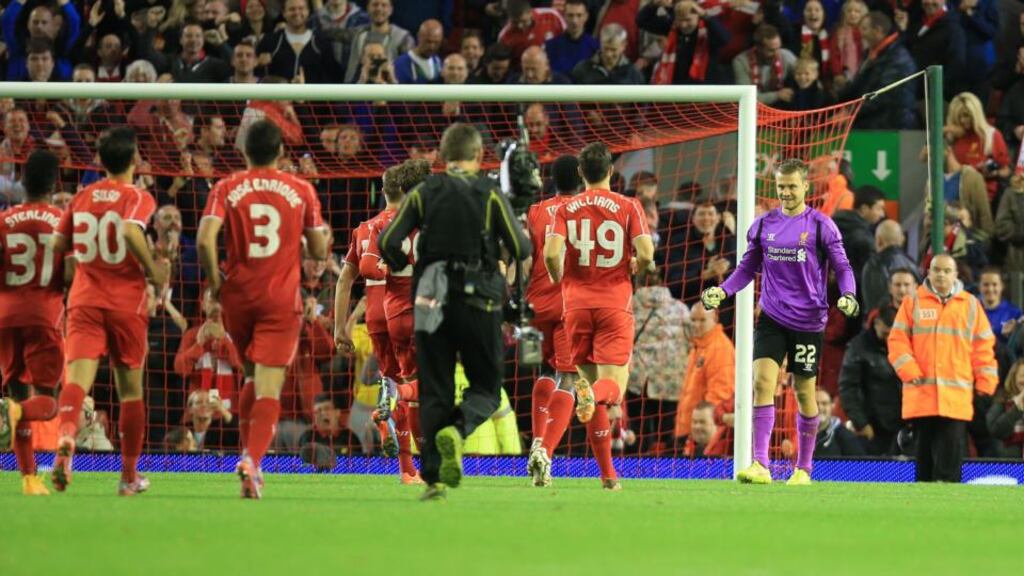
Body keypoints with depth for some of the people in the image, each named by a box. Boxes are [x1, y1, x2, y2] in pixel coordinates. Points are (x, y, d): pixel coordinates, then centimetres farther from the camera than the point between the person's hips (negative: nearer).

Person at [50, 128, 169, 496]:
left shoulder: (82, 197, 9)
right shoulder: (139, 198, -5)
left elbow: (59, 245, 10)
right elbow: (131, 231, -25)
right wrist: (153, 269, -12)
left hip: (84, 300, 2)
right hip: (126, 303, -2)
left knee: (78, 377, -13)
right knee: (130, 389, 12)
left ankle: (66, 435, -45)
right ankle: (129, 475, 19)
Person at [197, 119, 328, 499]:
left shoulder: (226, 189, 0)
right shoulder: (301, 190, 2)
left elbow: (205, 239, -14)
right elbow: (319, 251, 5)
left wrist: (214, 279, 0)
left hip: (238, 296, 2)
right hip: (282, 298, -2)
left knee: (253, 379, 22)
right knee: (269, 388, -6)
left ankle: (249, 454, 21)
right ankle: (252, 459, -25)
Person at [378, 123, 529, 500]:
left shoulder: (423, 193, 2)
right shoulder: (491, 195, -3)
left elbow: (388, 243, -4)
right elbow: (520, 250, -3)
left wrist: (401, 265, 17)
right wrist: (522, 239, 20)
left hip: (433, 303, 2)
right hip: (478, 303, -2)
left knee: (434, 391, 7)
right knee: (486, 386, 10)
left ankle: (434, 477, -1)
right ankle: (457, 430, -22)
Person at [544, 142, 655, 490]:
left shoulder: (566, 209, 4)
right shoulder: (628, 207, 1)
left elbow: (551, 252, -11)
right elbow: (646, 253, -11)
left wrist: (558, 279, 10)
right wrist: (633, 269, 11)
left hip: (577, 304, 2)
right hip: (615, 302, -2)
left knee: (590, 378, 9)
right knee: (613, 386, -4)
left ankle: (608, 473, 6)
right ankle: (593, 394, -43)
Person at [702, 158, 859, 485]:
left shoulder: (821, 226, -3)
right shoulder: (763, 225, 7)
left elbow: (842, 268, -1)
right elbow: (748, 268, 14)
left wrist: (848, 296, -21)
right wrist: (723, 291, -2)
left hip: (808, 320, -2)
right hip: (772, 316, 2)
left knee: (804, 391, 5)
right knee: (763, 381, -15)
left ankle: (804, 468, 20)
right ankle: (760, 466, -19)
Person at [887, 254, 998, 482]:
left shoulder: (970, 305, 11)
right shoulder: (913, 302, 9)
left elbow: (983, 346, 11)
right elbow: (898, 340, 6)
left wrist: (985, 382, 3)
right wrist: (909, 371, -7)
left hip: (956, 394, 0)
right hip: (921, 393, 0)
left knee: (950, 452, -8)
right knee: (925, 449, 4)